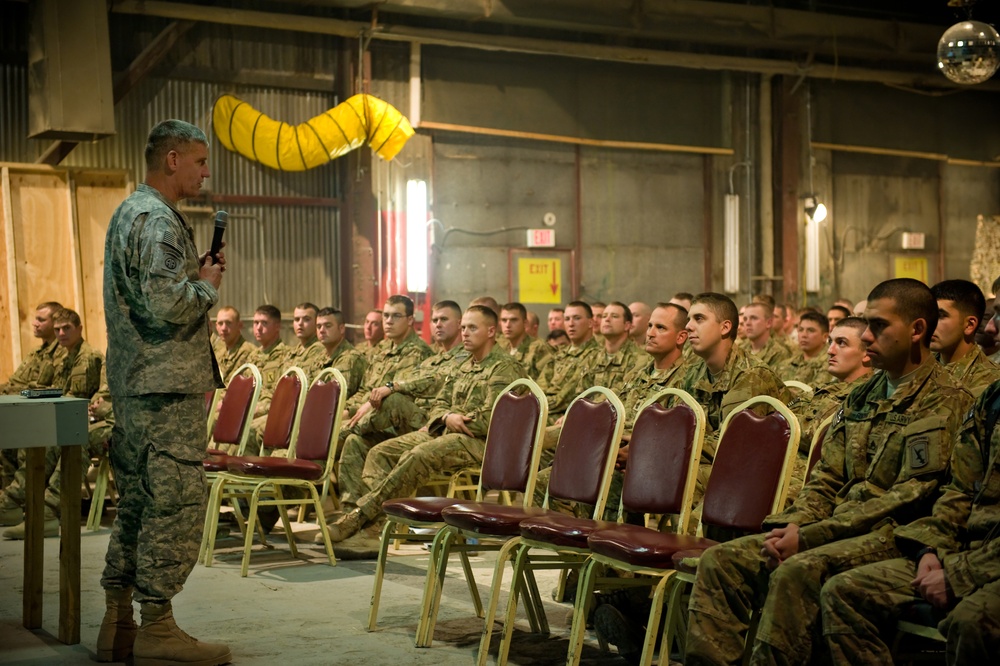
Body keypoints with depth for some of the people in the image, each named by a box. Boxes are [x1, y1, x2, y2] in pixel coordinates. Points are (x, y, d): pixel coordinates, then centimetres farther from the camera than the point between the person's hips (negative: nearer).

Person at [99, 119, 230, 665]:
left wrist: (197, 274, 14)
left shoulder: (127, 213, 19)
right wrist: (207, 285, -5)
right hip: (169, 385, -11)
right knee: (177, 504, -6)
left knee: (138, 503, 13)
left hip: (134, 384, 11)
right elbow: (167, 304, -24)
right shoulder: (158, 220, -14)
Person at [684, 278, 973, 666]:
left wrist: (809, 536, -17)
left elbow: (910, 496, -15)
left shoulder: (945, 404, -7)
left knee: (798, 571, -35)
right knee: (720, 560, -9)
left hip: (893, 536, -8)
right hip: (838, 530, 8)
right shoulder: (862, 397, 19)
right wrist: (793, 524, -5)